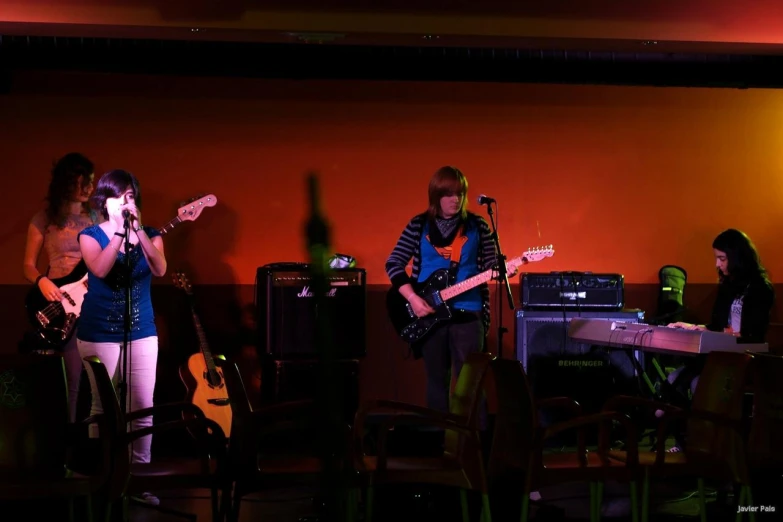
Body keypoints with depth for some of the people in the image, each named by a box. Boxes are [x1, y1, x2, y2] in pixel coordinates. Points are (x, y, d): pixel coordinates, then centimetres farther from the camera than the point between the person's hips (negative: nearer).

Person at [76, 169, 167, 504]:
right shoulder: (91, 235, -2)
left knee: (143, 408, 0)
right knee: (102, 407, 1)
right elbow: (100, 270, -23)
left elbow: (159, 269, -16)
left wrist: (137, 228, -23)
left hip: (142, 332, 2)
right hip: (100, 333, -2)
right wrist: (120, 230, -24)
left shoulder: (150, 235, 4)